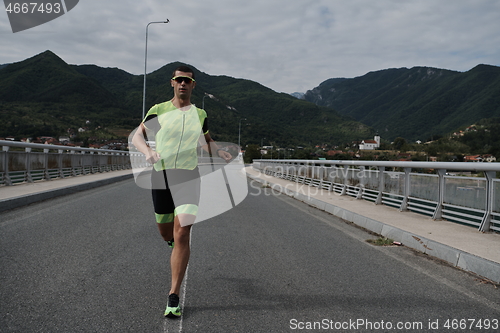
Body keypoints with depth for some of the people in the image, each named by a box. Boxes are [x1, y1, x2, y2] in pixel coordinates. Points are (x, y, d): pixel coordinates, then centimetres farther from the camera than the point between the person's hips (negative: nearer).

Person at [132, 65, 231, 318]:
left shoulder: (200, 114, 11)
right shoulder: (159, 110, 5)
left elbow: (205, 139, 27)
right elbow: (137, 136, 5)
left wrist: (218, 151, 7)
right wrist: (147, 152, -16)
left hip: (188, 176, -1)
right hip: (161, 175, 1)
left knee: (182, 235, -12)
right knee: (166, 234, 11)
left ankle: (173, 297, -5)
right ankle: (175, 240, 53)